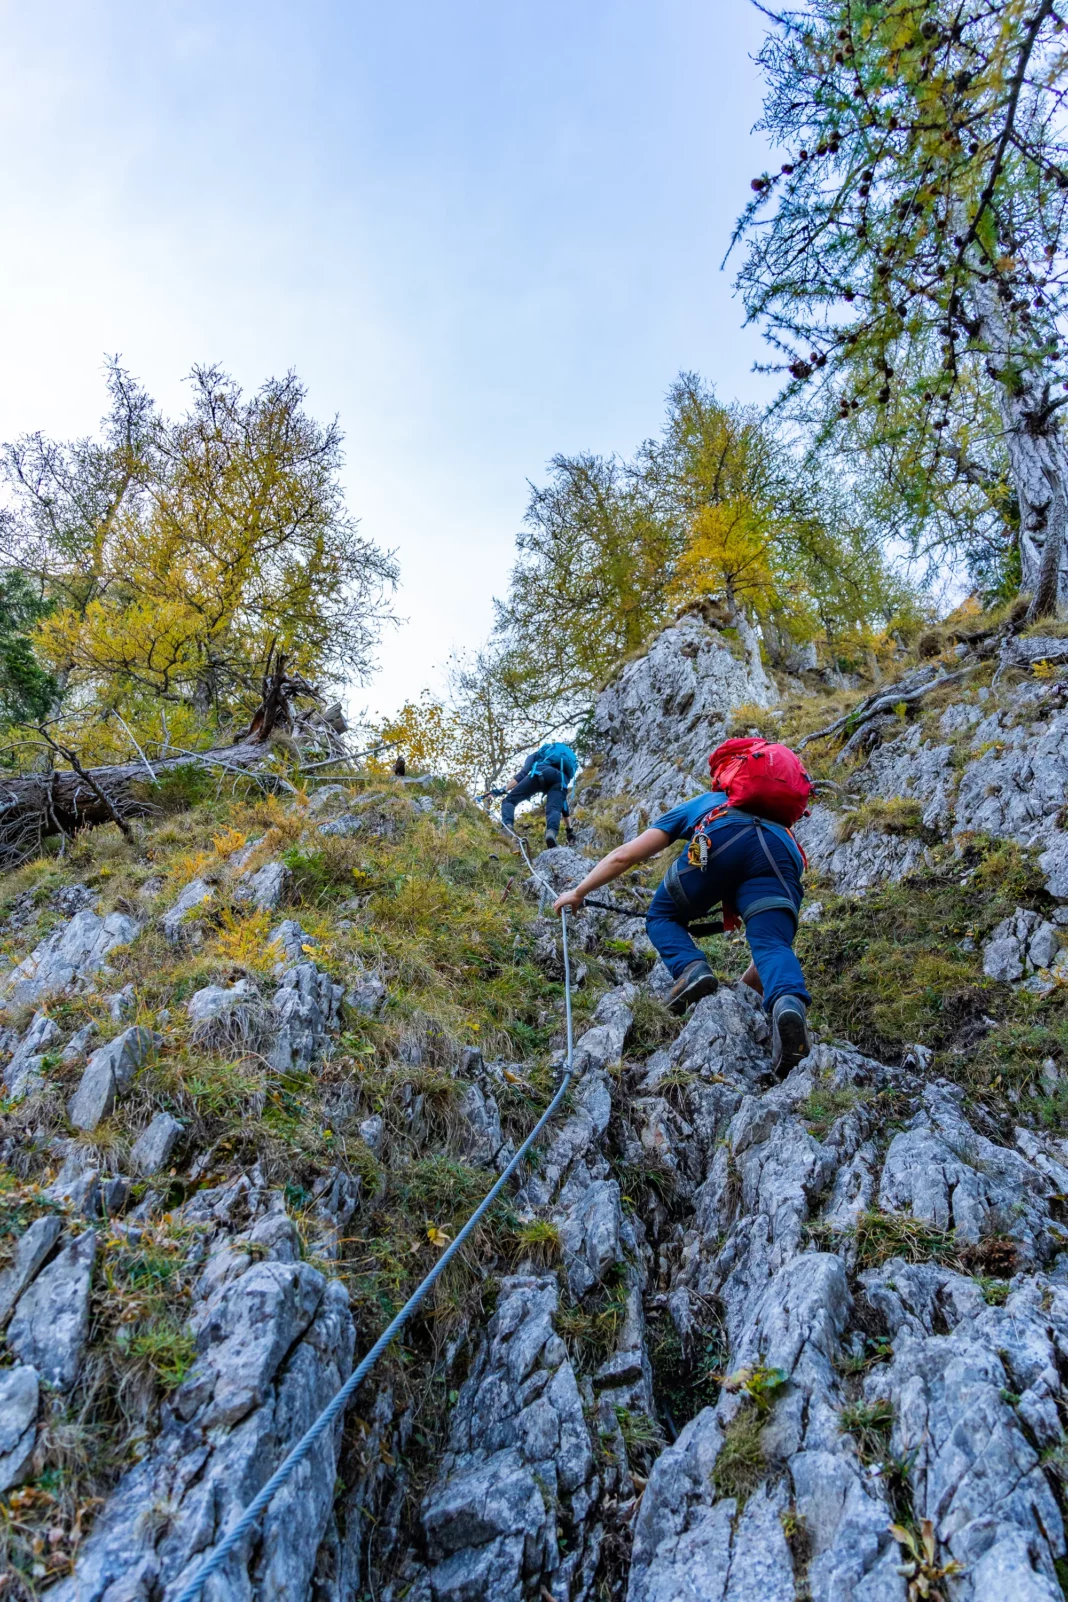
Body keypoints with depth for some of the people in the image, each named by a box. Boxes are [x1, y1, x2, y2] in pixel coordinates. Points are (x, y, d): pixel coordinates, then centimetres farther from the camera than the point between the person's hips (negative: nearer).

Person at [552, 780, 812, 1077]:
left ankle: (691, 970, -9)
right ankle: (789, 1004, -38)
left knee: (662, 917, 19)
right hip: (782, 852, 3)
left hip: (721, 841, -2)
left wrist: (578, 892, 42)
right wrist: (748, 987, 47)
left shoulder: (693, 806, 40)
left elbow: (624, 855, 30)